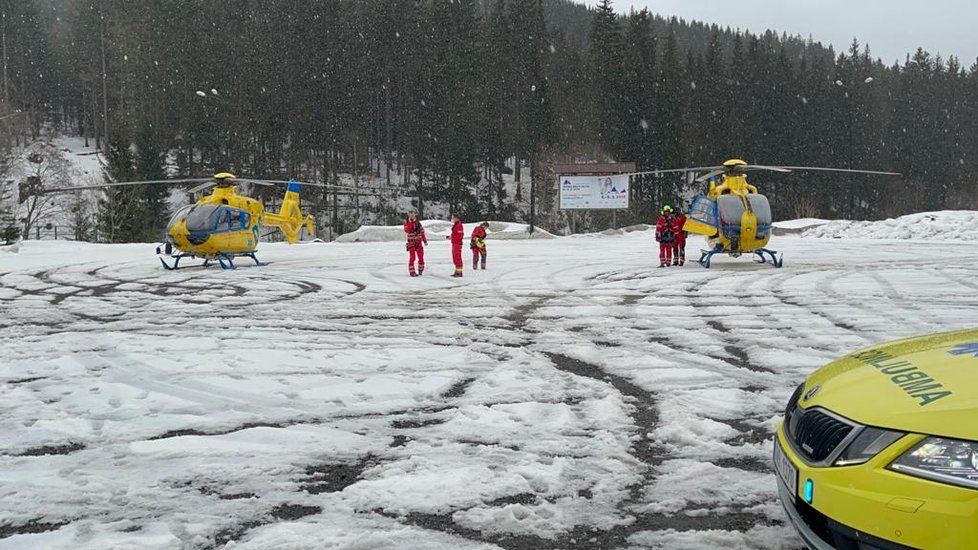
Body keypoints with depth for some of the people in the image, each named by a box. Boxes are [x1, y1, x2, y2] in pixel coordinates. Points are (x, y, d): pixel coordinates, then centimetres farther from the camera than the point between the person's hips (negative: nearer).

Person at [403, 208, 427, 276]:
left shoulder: (418, 222, 10)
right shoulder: (407, 223, -1)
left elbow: (422, 232, 15)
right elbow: (407, 230, -20)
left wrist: (425, 241, 13)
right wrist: (410, 222, -23)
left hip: (418, 242, 4)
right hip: (411, 242, -4)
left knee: (421, 257, 2)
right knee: (412, 257, -9)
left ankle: (420, 270, 21)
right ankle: (412, 272, -5)